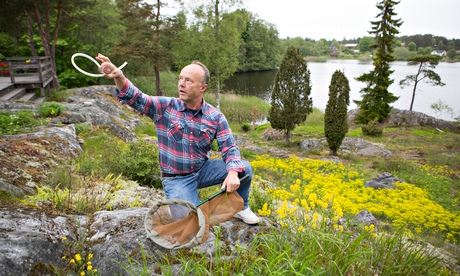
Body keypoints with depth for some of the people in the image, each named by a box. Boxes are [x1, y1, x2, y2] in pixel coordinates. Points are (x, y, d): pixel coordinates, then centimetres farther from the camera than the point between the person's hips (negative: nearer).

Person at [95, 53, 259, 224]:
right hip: (176, 178, -2)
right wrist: (119, 77, -43)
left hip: (203, 170, 2)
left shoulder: (215, 117, -7)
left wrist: (233, 173, -29)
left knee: (244, 169, -16)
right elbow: (136, 99, -22)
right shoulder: (165, 106, -9)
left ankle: (241, 208, 12)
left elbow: (229, 148, -9)